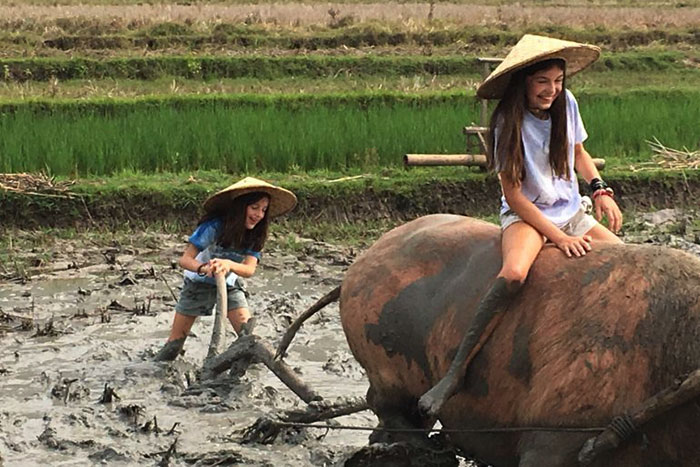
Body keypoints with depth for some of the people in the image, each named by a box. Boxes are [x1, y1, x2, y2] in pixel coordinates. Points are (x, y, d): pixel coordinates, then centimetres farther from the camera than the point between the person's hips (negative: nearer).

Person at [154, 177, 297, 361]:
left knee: (248, 332, -17)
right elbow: (185, 259, -31)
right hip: (198, 284, -3)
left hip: (229, 286, 3)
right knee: (176, 339, -3)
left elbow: (249, 269, -29)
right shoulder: (214, 227, -28)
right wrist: (204, 268, -54)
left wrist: (228, 264, -51)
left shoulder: (254, 235, -15)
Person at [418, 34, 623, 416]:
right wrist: (560, 238, -19)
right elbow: (513, 195, -15)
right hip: (525, 215, -6)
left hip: (571, 214, 6)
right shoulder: (509, 121, -15)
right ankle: (455, 372, -36)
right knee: (514, 273, -36)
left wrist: (600, 188, 0)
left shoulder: (566, 103, 0)